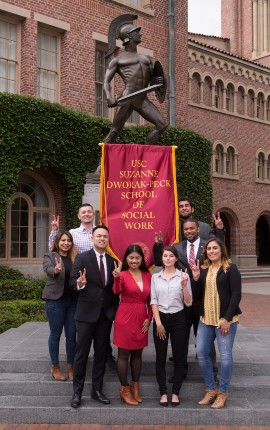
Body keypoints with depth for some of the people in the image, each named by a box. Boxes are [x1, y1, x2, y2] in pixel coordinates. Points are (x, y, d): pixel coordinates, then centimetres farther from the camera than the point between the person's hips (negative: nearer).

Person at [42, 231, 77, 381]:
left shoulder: (75, 258, 10)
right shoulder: (50, 256, 1)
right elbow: (48, 269, -19)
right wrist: (56, 270, -42)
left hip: (73, 301, 3)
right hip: (55, 300, -3)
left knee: (71, 334, 7)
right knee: (55, 334, 6)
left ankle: (70, 366, 18)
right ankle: (55, 367, 18)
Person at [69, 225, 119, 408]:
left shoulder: (113, 262, 8)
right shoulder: (82, 258, -4)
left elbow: (115, 288, 10)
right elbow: (73, 282, -11)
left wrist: (115, 310, 2)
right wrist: (80, 283, -34)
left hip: (106, 314, 4)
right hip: (87, 313, -4)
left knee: (101, 353, 11)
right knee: (81, 353, 3)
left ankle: (97, 390, 23)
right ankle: (77, 392, 15)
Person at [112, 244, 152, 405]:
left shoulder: (147, 275, 6)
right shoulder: (123, 274, -8)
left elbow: (150, 299, 11)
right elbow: (116, 291, -28)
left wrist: (149, 318, 2)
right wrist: (117, 278, -46)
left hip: (142, 318, 5)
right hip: (125, 317, -4)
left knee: (137, 353, 14)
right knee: (124, 354, 4)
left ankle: (135, 387, 27)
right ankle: (124, 389, 15)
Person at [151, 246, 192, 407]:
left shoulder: (183, 276, 0)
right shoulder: (155, 277, 5)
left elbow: (188, 303, -2)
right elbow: (153, 301, 2)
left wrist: (184, 286, -18)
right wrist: (158, 323, -6)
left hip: (178, 318, -1)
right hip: (160, 318, 1)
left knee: (179, 357, 4)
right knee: (160, 357, 5)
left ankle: (175, 392, 16)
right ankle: (163, 392, 15)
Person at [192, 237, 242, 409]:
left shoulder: (230, 268, -5)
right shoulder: (203, 270, 11)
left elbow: (236, 295, -10)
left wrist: (227, 318, -15)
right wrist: (196, 278, -5)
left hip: (225, 318, -5)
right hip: (206, 318, 6)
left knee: (225, 355, 0)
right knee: (202, 354, 5)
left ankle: (223, 392, 16)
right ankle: (211, 389, 22)